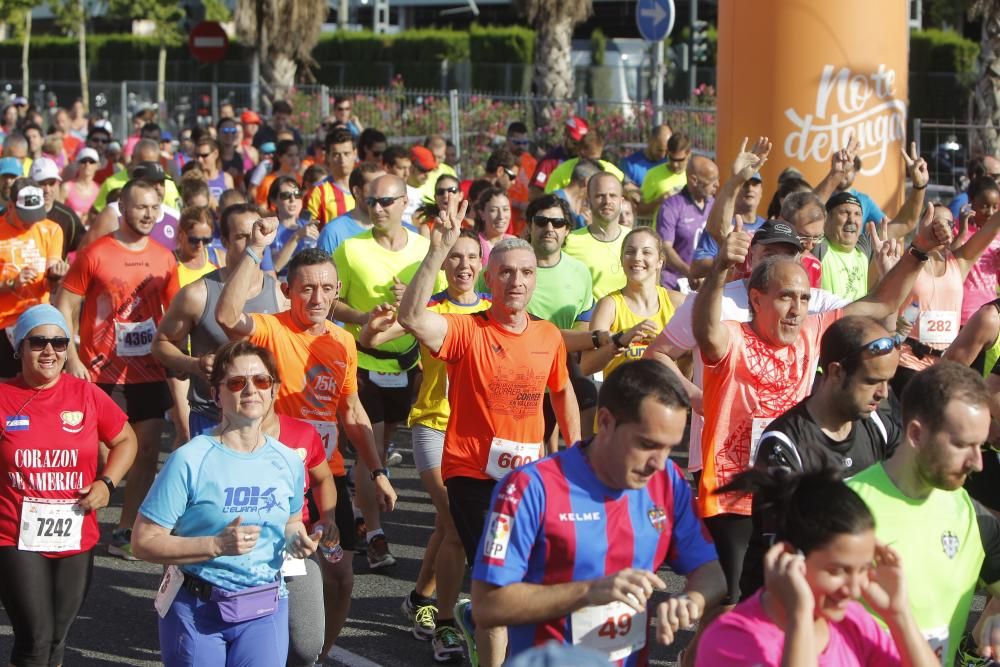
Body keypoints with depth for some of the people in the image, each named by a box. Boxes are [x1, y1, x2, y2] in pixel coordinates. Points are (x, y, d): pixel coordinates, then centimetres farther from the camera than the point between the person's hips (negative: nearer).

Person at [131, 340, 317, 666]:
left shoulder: (288, 462, 1)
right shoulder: (190, 460, -14)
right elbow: (144, 541, -15)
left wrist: (296, 539, -4)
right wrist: (216, 545, -25)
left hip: (265, 611, 4)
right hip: (197, 610, -3)